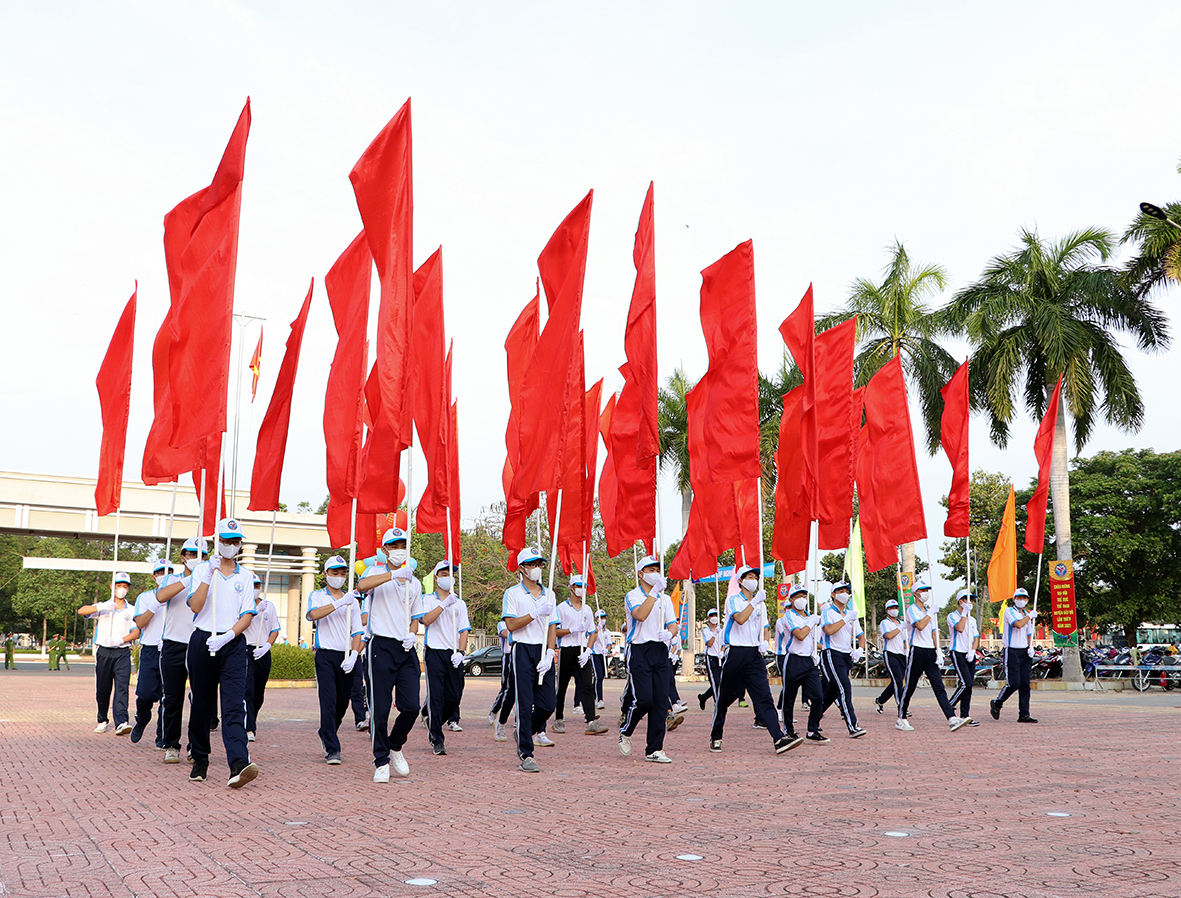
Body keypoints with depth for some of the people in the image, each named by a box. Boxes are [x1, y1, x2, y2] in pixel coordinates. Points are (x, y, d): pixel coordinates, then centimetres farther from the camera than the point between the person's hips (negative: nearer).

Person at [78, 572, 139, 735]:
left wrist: (120, 640, -16)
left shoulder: (132, 610, 12)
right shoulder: (103, 607, 11)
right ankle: (103, 721, 20)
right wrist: (102, 607, -24)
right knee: (102, 689, 4)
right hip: (103, 651, 1)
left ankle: (121, 723, -23)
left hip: (122, 652, -1)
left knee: (122, 687, -14)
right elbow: (81, 611, -6)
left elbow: (136, 632, 2)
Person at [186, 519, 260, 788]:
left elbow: (247, 615, 4)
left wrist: (227, 636, -12)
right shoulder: (202, 570, 8)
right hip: (202, 641, 0)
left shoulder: (246, 576, 11)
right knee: (201, 704, 7)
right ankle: (200, 760, 22)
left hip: (233, 644, 0)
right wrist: (209, 575, -16)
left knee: (234, 705, -13)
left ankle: (239, 764, -26)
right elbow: (196, 606, -6)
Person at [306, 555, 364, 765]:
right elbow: (314, 614, -16)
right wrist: (340, 602, -24)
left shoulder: (352, 601, 14)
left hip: (347, 657, 3)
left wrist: (354, 655, -9)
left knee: (342, 703, 10)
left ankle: (326, 734, 37)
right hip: (325, 655, -3)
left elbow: (357, 632, 7)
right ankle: (332, 749, -10)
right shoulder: (317, 596, 7)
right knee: (328, 702, -12)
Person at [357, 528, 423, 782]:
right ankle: (381, 761, 11)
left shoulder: (414, 583, 18)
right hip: (382, 647, -4)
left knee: (411, 707, -1)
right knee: (380, 709, -3)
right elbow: (362, 586, -23)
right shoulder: (377, 572, 2)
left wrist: (412, 635, 3)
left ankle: (395, 746, 25)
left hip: (406, 650, 4)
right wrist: (394, 574, -32)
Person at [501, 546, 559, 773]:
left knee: (549, 703, -1)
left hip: (544, 651, 4)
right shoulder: (513, 593, 2)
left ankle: (525, 732, 27)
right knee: (526, 704, -6)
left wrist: (549, 653, -3)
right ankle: (526, 755, 0)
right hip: (523, 651, -4)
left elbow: (552, 627, 10)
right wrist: (536, 613, -16)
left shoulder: (548, 595, 15)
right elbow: (511, 625, -8)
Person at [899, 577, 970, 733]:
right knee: (910, 687, 1)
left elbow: (934, 633, 18)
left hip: (931, 653, 6)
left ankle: (952, 719, -13)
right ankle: (901, 719, 11)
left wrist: (939, 652, 7)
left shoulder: (929, 611, 19)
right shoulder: (912, 610, -5)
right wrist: (930, 613, -13)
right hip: (918, 652, -6)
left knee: (939, 687, -3)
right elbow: (920, 626, -23)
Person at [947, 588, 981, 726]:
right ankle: (950, 706, 1)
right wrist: (964, 613, -13)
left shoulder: (972, 620, 19)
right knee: (966, 684, -17)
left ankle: (964, 716, 6)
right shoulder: (953, 616, -2)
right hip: (958, 653, -7)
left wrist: (972, 651, -3)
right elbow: (960, 628, -21)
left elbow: (976, 638, 15)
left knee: (968, 685, 2)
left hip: (970, 656, 7)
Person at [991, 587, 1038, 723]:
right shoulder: (1009, 611, -5)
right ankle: (997, 703, 12)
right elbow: (1018, 624, -22)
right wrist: (1030, 616, -8)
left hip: (1025, 652, 7)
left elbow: (1029, 633, 21)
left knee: (1025, 684, 2)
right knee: (1013, 683, -11)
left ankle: (1024, 715, 4)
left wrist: (1031, 647, 4)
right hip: (1012, 651, -7)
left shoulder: (1027, 614, 18)